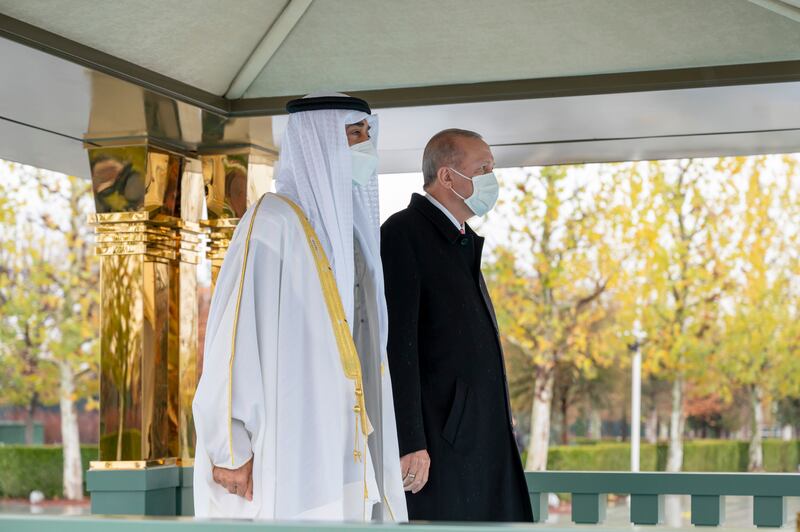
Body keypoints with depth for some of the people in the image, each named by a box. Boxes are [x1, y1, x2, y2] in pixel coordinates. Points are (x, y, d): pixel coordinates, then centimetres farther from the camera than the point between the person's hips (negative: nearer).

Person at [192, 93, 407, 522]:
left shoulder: (347, 229, 16)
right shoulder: (274, 219, -9)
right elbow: (234, 330, -16)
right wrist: (231, 449, -20)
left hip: (341, 455, 8)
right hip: (288, 451, -8)